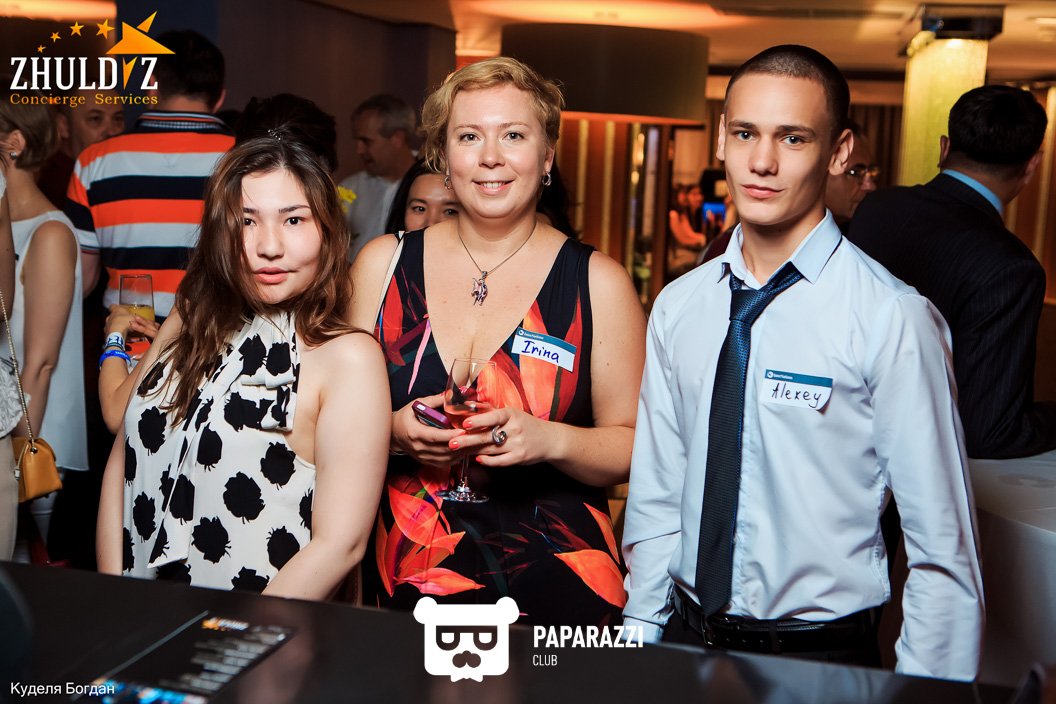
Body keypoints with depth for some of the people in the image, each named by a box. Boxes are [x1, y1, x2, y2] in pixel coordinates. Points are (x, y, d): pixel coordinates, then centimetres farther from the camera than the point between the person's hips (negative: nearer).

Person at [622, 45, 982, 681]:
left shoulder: (893, 318, -17)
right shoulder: (678, 308, -1)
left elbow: (943, 551, -14)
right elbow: (655, 497, 4)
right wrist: (639, 641, 5)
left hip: (822, 655, -4)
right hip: (686, 636, 4)